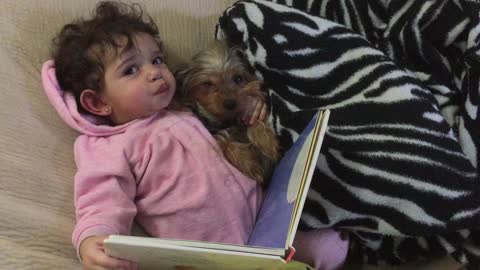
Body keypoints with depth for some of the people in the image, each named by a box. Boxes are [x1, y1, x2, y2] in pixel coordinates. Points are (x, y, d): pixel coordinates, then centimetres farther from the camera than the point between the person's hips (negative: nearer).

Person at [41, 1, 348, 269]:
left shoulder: (184, 112, 17)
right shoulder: (107, 150, -3)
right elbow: (103, 207, -13)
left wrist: (246, 111, 13)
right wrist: (91, 242, -36)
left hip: (266, 217, 7)